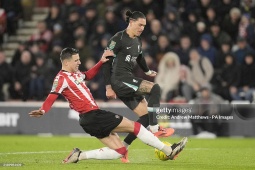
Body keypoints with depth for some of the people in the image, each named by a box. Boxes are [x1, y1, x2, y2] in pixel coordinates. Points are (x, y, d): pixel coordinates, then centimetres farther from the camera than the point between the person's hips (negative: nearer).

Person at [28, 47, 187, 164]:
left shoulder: (75, 73, 15)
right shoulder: (62, 78, -12)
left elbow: (88, 75, 34)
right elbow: (52, 97, -23)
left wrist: (101, 62, 26)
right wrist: (42, 111, -41)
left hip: (95, 116, 10)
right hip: (92, 117, -10)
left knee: (120, 151, 9)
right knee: (134, 125, -6)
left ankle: (80, 155, 5)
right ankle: (169, 151, -1)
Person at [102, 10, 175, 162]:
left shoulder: (138, 41, 15)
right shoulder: (119, 39, -11)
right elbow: (106, 61, -12)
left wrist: (148, 71, 50)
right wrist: (108, 87, -15)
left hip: (128, 81, 9)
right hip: (119, 80, -9)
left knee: (145, 116, 2)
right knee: (155, 88, -23)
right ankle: (155, 128, -22)